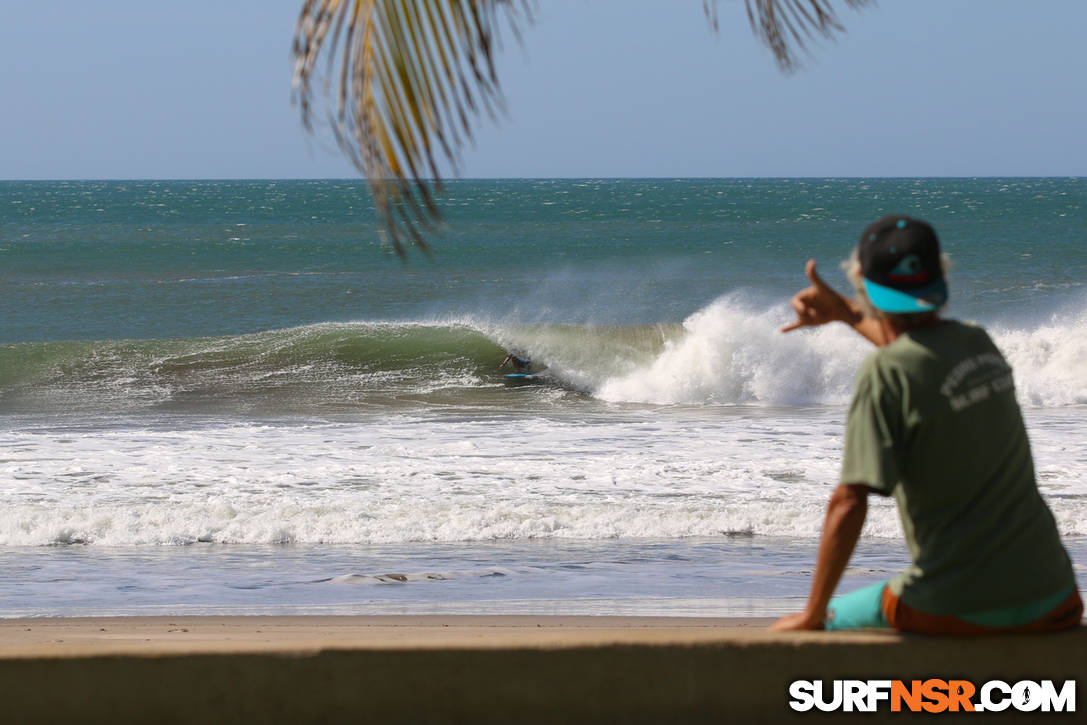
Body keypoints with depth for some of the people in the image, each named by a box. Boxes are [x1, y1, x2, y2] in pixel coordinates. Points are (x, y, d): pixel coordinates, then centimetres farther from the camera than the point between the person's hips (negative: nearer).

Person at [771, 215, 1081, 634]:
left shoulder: (885, 373, -12)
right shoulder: (980, 343, 9)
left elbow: (849, 504, -17)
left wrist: (812, 615, -8)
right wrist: (844, 313, 41)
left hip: (958, 610, -6)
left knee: (834, 620, 21)